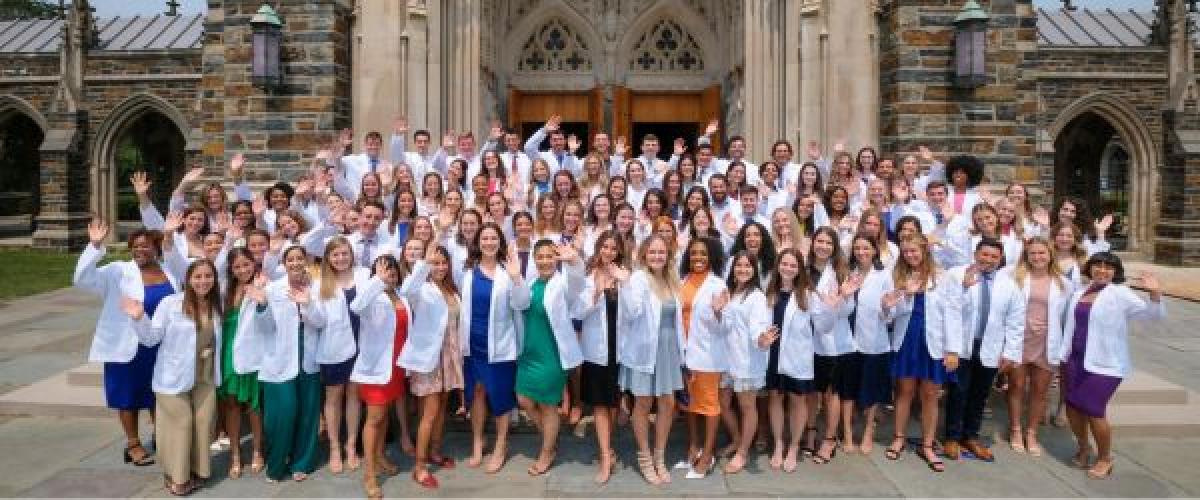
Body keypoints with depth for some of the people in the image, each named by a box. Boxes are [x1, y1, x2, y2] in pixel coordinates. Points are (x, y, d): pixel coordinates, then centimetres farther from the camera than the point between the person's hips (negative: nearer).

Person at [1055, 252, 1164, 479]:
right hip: (1076, 359, 6)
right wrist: (1063, 355, 14)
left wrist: (1155, 293, -34)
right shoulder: (1079, 294, 9)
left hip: (1105, 363, -5)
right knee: (1073, 406, 9)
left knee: (1093, 410, -5)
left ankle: (1105, 458, 19)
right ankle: (1083, 447, 36)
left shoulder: (1120, 293, -8)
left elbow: (1153, 314, -16)